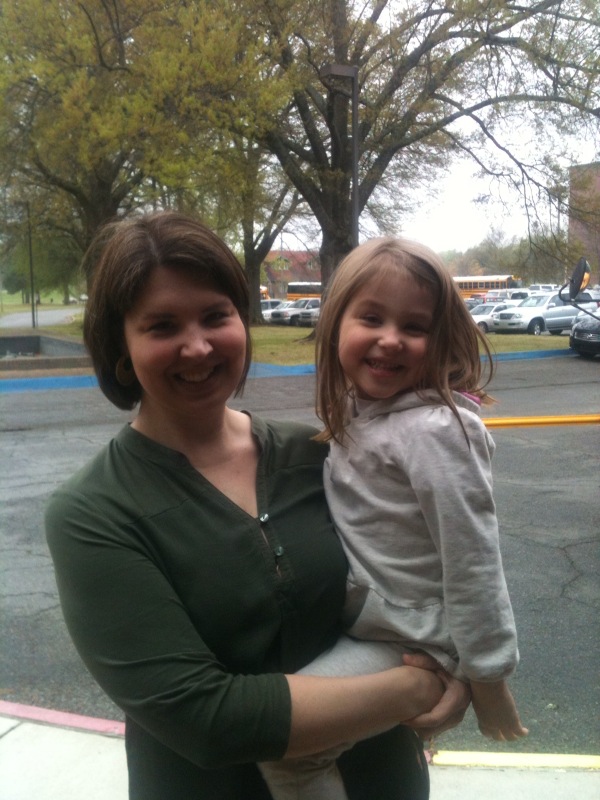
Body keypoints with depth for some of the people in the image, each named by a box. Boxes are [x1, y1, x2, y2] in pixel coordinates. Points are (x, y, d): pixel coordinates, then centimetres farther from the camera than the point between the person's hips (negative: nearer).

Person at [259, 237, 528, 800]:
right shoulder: (357, 411, 1)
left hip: (410, 647, -8)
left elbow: (471, 560, -20)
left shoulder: (432, 431, -23)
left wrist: (486, 676, -15)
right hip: (358, 624, 8)